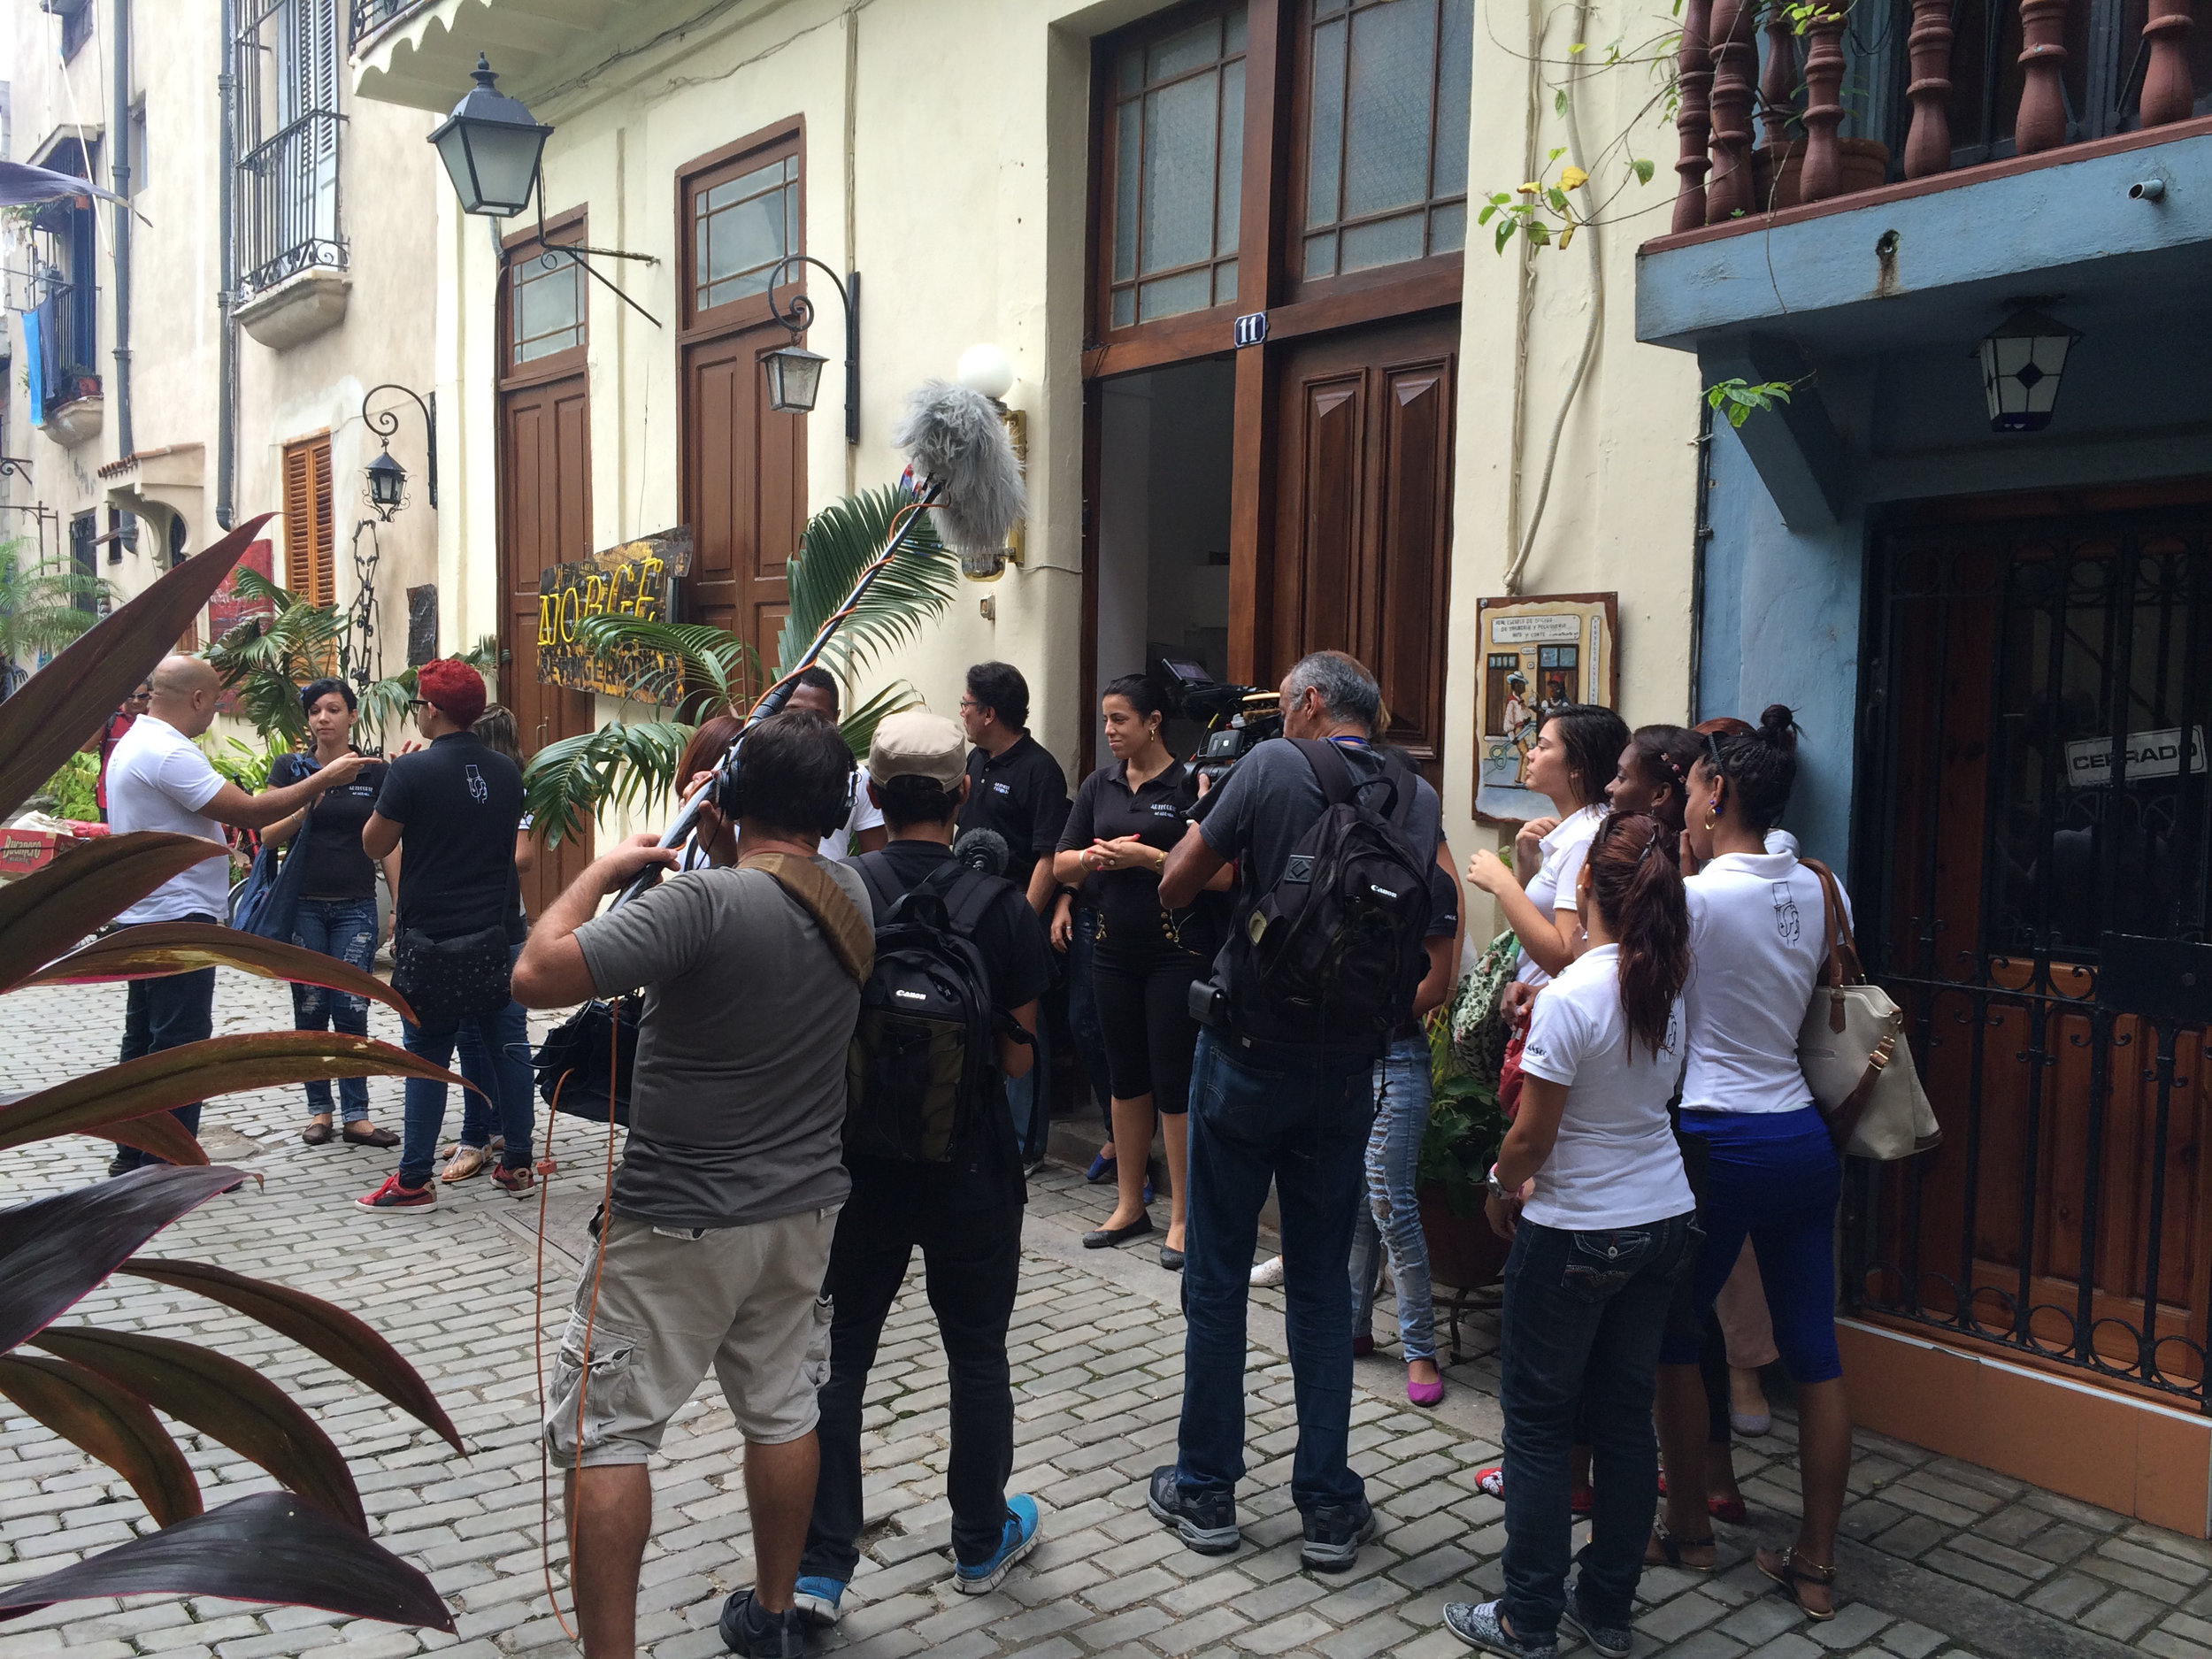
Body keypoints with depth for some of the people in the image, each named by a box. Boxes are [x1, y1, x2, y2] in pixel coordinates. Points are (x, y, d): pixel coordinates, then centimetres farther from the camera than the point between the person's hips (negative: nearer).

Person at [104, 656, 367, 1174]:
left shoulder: (132, 743, 14)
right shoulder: (168, 752, -21)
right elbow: (248, 812, -23)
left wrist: (202, 843, 23)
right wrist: (325, 779, -16)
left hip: (145, 916, 11)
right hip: (178, 917, -11)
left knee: (144, 1036, 16)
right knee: (180, 1043, -5)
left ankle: (132, 1156, 24)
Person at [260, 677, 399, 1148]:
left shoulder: (375, 773, 5)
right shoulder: (289, 768, 5)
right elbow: (268, 836, -1)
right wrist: (305, 809, -18)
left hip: (356, 906, 0)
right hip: (304, 906, 1)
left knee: (351, 1008, -3)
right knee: (311, 1009, 5)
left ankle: (356, 1116, 2)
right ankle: (318, 1109, 16)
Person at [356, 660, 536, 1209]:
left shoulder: (412, 770, -12)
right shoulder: (507, 771, 5)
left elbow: (375, 845, -3)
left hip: (433, 937, -4)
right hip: (501, 932, 5)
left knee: (427, 1055, 3)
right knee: (508, 1046, 10)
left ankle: (414, 1180, 9)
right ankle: (517, 1164, 17)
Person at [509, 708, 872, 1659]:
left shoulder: (705, 902, -23)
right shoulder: (849, 896, -2)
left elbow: (537, 975, -25)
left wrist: (603, 870, -12)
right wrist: (724, 851, 6)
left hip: (677, 1222, -7)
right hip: (803, 1208, 7)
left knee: (603, 1436, 5)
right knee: (781, 1412, 19)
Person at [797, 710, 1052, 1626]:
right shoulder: (1003, 907, -12)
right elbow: (1018, 1057, -7)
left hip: (858, 1160, 1)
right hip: (970, 1162, 0)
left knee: (837, 1354, 12)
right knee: (976, 1354, 16)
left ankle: (818, 1566, 15)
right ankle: (982, 1541, 33)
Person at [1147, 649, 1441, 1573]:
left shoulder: (1273, 768, -10)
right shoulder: (1419, 800, 3)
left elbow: (1175, 888, -6)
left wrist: (1207, 827, 11)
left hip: (1248, 1055, -3)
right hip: (1345, 1071, 4)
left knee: (1217, 1278, 9)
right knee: (1322, 1283, 13)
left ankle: (1205, 1493, 20)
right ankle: (1329, 1508, 18)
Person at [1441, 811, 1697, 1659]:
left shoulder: (1570, 997, -23)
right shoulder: (1669, 985, -3)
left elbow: (1532, 1136, -17)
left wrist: (1501, 1186, 2)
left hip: (1575, 1235, -6)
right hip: (1663, 1220, 7)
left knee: (1537, 1422, 8)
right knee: (1625, 1415, 16)